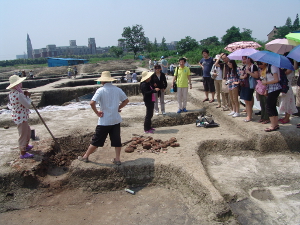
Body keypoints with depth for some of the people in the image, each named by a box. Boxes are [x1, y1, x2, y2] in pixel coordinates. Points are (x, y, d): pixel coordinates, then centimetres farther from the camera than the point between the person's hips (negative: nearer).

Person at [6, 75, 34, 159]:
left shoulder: (11, 93, 3)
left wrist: (25, 95, -3)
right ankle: (23, 153, 18)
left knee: (28, 131, 27)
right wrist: (27, 96, -4)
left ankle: (26, 146, 47)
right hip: (21, 117, -10)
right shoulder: (19, 94, -27)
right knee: (23, 134, 4)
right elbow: (28, 105, -18)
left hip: (18, 116, 10)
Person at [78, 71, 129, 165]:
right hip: (116, 119, 4)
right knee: (116, 140, 12)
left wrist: (97, 112, -9)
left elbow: (92, 103, -22)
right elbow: (126, 100, 10)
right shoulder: (118, 90, 2)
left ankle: (85, 156, 25)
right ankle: (117, 159, 17)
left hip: (104, 121, -3)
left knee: (96, 140, 9)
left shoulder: (101, 90, -12)